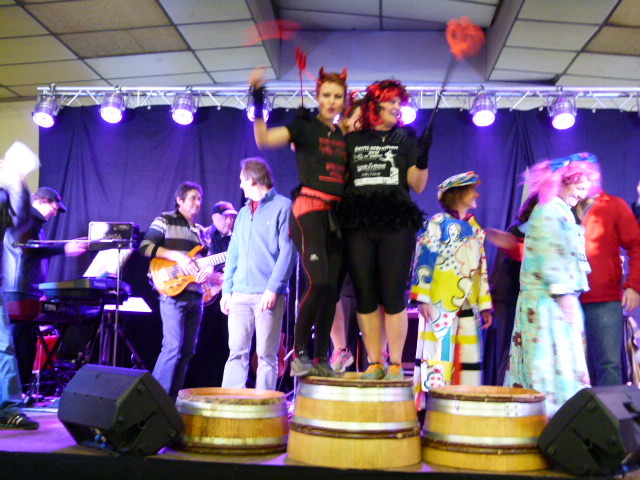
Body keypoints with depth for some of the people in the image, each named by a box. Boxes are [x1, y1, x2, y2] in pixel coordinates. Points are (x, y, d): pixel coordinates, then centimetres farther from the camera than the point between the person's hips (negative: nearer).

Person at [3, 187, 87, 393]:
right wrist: (64, 248, -28)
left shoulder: (36, 225, 21)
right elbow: (29, 249, -23)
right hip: (17, 293, -10)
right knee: (18, 341, -9)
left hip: (30, 292, 10)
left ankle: (24, 388, 13)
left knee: (28, 342, 9)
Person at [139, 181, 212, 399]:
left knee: (187, 351, 6)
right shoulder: (165, 220, 3)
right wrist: (177, 256, -16)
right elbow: (146, 246, -8)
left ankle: (172, 398, 14)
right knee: (173, 346, -15)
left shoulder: (201, 231, 21)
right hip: (173, 291, -7)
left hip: (195, 295, 7)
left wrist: (208, 268, -1)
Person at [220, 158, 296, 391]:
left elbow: (288, 251, -9)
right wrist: (227, 290, 13)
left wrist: (273, 288, -16)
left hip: (268, 295, -6)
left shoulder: (283, 206, -1)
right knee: (236, 352, 5)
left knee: (266, 355, -2)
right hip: (240, 294, 6)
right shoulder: (244, 212, 20)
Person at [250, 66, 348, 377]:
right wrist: (258, 104, -20)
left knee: (333, 288, 2)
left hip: (338, 214, 6)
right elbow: (264, 140, -11)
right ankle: (299, 353, -6)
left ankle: (321, 358, 10)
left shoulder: (345, 136, 18)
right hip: (309, 209, -6)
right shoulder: (305, 127, 3)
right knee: (318, 281, -20)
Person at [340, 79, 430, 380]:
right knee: (365, 297, 1)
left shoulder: (405, 141, 13)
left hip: (396, 225, -1)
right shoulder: (352, 141, 15)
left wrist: (423, 158, -9)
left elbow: (418, 185, 6)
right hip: (358, 224, 1)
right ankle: (374, 363, 10)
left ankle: (396, 364, 3)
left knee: (393, 296, -4)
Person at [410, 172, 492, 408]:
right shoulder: (439, 223, 0)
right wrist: (423, 298, -15)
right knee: (438, 354, -6)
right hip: (441, 302, -6)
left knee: (469, 356, 6)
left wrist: (485, 305, 16)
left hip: (468, 305, 7)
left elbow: (481, 269, 20)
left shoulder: (475, 229, 19)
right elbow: (424, 260, -7)